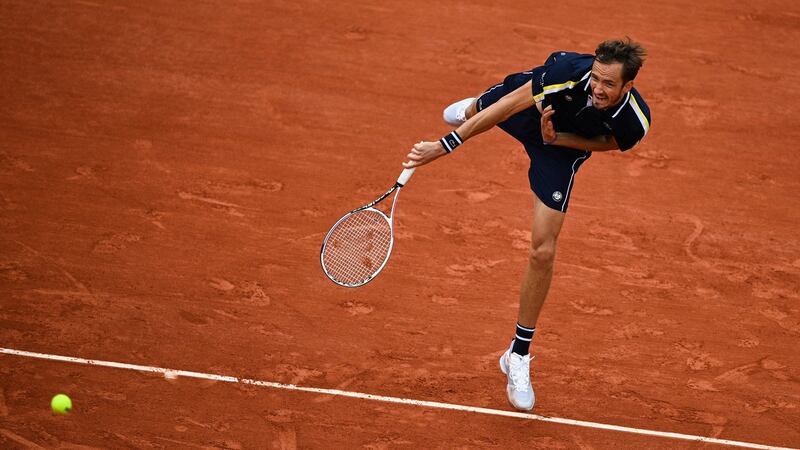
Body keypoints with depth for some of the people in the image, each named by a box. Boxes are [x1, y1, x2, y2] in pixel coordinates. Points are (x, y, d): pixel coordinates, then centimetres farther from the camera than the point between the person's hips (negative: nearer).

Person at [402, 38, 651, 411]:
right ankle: (470, 108, 79)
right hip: (527, 106, 0)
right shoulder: (568, 72, -42)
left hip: (561, 150, 0)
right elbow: (508, 106, -31)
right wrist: (445, 145, -30)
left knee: (543, 251, -7)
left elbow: (607, 142, -11)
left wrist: (557, 138, -29)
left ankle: (519, 356, 8)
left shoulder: (634, 123, -36)